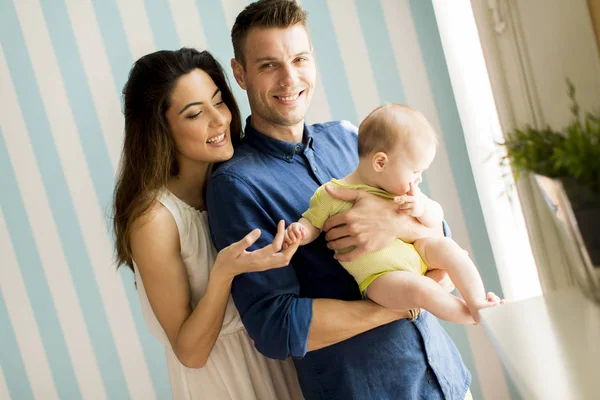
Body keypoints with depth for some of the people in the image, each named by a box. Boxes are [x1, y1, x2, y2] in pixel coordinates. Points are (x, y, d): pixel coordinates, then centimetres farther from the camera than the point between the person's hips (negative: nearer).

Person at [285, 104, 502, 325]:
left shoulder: (402, 188, 6)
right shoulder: (331, 195, -11)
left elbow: (436, 218, 11)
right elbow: (312, 222, 3)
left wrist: (422, 208, -12)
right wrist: (299, 231, -20)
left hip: (417, 253, 6)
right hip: (379, 277, -6)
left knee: (445, 246, -21)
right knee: (420, 289, -32)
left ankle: (479, 304, -13)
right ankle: (468, 315, -12)